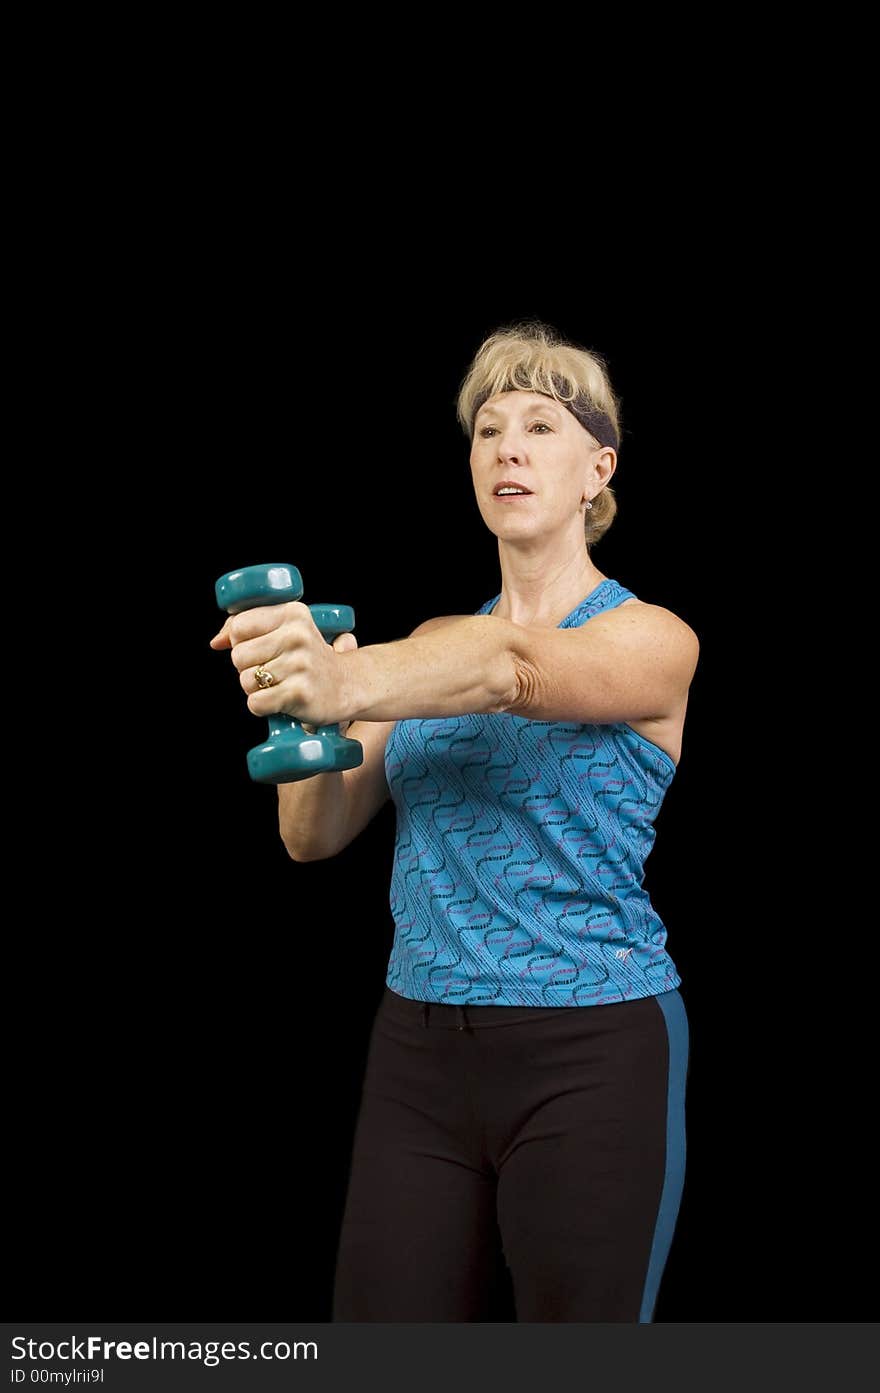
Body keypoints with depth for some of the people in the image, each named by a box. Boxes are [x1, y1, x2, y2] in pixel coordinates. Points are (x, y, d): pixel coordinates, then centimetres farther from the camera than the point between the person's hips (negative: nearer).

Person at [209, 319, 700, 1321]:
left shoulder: (651, 639, -6)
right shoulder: (434, 641, 11)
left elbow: (515, 669, -28)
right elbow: (313, 833, 3)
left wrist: (351, 683, -47)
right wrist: (309, 715, -18)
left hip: (589, 1055, -5)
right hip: (420, 1049, 5)